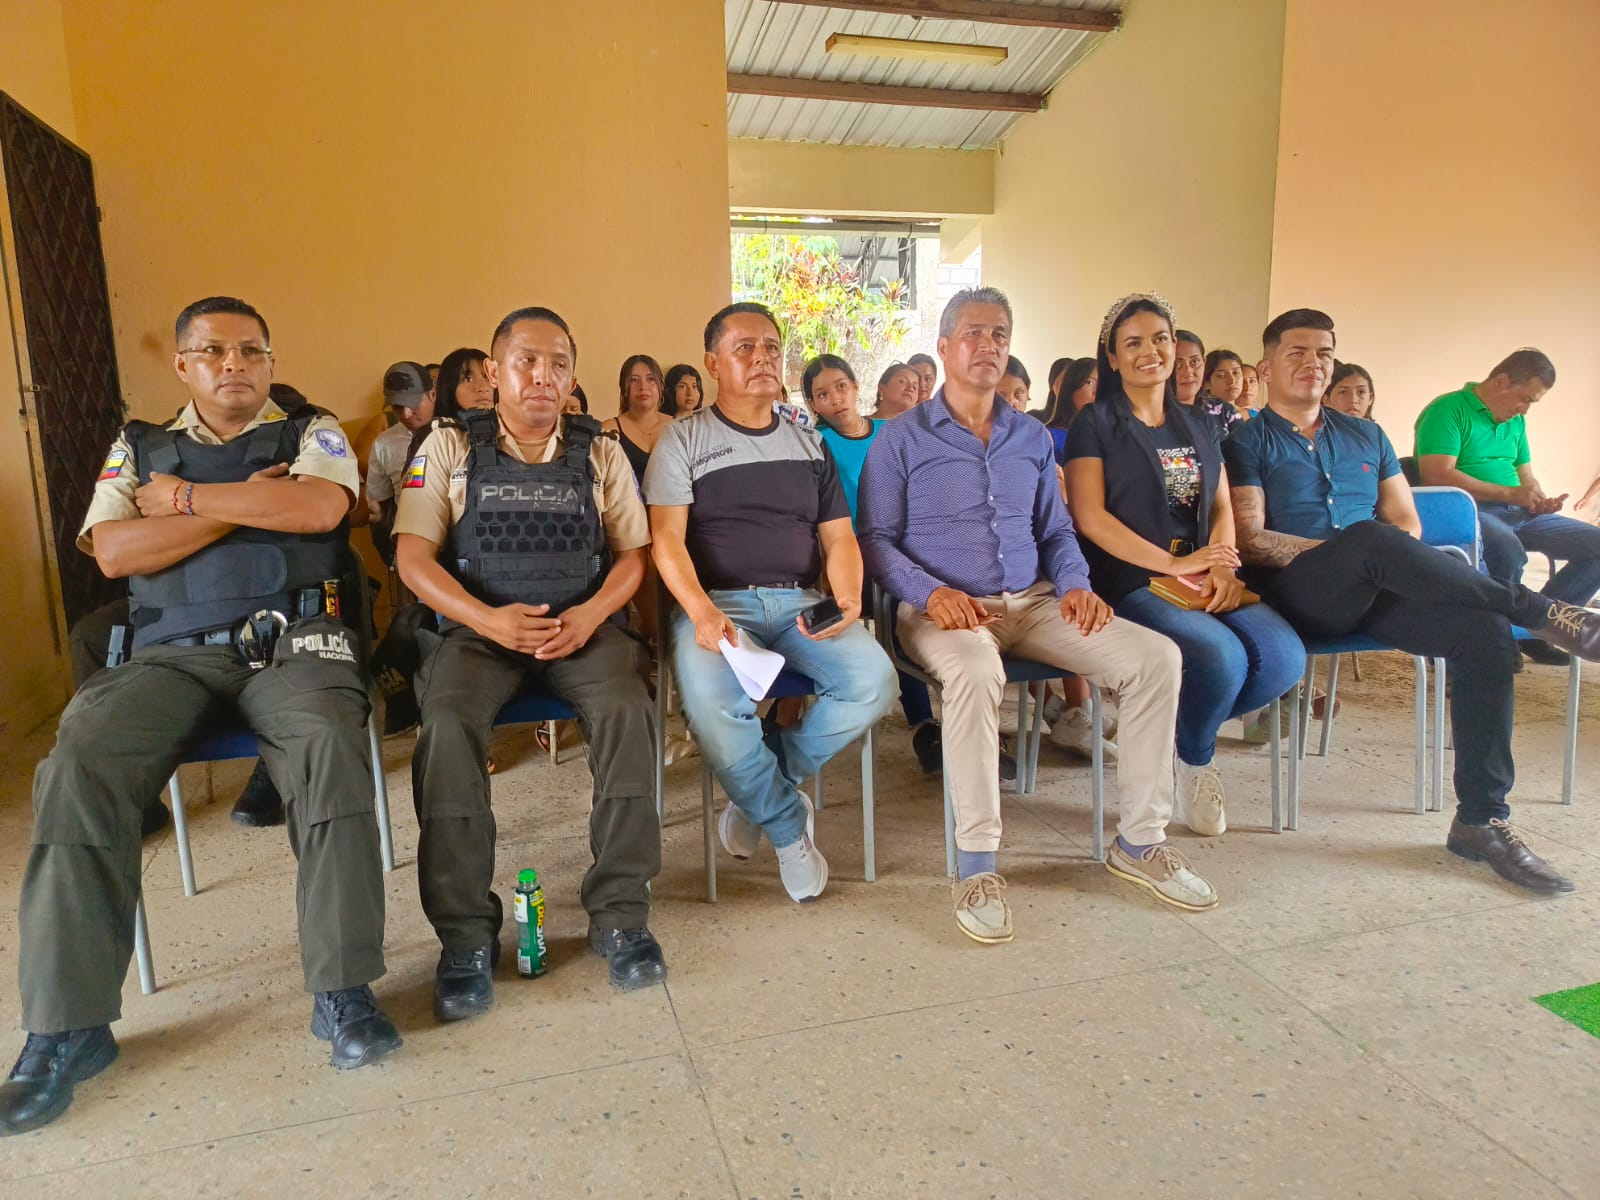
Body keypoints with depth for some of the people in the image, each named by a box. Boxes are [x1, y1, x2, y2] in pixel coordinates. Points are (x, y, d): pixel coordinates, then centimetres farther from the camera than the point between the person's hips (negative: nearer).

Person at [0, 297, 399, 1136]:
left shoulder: (311, 434, 13)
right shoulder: (139, 448, 19)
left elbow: (318, 508, -10)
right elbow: (113, 552, 2)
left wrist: (183, 497, -1)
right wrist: (245, 501, -3)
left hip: (291, 644, -2)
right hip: (173, 652, 3)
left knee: (330, 746, -33)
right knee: (75, 770, -24)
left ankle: (343, 992, -26)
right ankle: (68, 1027, -14)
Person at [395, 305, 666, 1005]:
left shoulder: (600, 454, 12)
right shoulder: (449, 447, 8)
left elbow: (633, 554, 8)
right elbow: (414, 556, 0)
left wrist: (590, 615, -13)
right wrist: (488, 619, -17)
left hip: (582, 627, 1)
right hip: (477, 628, 0)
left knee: (626, 709, -30)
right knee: (448, 726, -31)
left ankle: (620, 914, -19)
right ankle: (465, 936, -19)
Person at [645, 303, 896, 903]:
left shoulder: (811, 444, 19)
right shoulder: (683, 441, 8)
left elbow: (838, 536, 13)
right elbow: (666, 538, -4)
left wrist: (848, 599, -10)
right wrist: (701, 611, -23)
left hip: (800, 603, 3)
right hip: (715, 601, -3)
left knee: (874, 680, -25)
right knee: (712, 704, -34)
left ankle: (758, 790, -3)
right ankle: (788, 825, -5)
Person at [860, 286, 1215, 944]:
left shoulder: (1033, 439, 18)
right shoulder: (901, 439, 4)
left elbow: (1056, 531, 21)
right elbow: (875, 538, -1)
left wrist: (1074, 584, 0)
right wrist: (930, 592, -18)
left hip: (1031, 602, 5)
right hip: (943, 610, -5)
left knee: (1156, 656, -15)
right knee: (975, 669, -40)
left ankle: (1139, 841, -4)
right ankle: (975, 862, -28)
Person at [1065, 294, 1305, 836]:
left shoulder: (1195, 427, 21)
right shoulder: (1096, 423, 2)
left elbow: (1221, 507, 16)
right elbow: (1090, 516, -9)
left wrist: (1222, 568, -6)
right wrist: (1173, 564, -15)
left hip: (1203, 583, 6)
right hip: (1130, 583, -6)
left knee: (1284, 657, -20)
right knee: (1221, 657, -30)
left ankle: (1179, 726, 6)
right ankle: (1195, 760, 3)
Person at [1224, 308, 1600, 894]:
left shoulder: (1365, 436, 25)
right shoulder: (1248, 441, 7)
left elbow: (1408, 524, 19)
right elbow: (1249, 539, -6)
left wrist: (1398, 565, -5)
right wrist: (1348, 549, -15)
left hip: (1375, 591, 5)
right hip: (1299, 594, -5)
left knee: (1484, 628, -23)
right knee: (1371, 538, -36)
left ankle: (1481, 820, -16)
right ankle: (1545, 612, -25)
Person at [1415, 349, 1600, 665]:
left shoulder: (1516, 422, 21)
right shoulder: (1447, 410, -6)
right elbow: (1438, 475, -19)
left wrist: (1541, 501, 4)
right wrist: (1509, 493, -17)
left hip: (1518, 514, 9)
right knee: (1509, 550, -39)